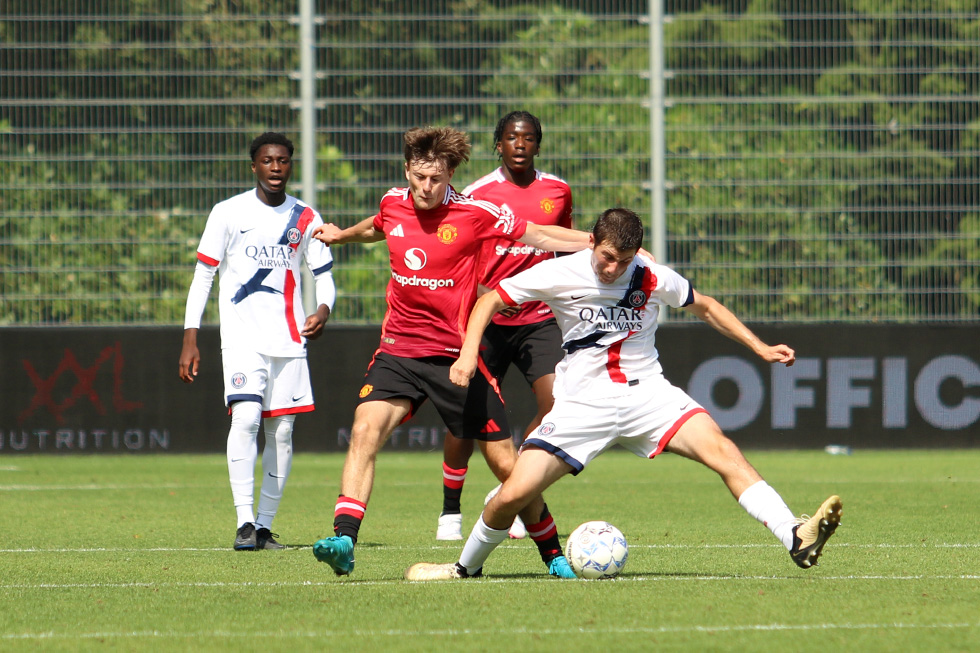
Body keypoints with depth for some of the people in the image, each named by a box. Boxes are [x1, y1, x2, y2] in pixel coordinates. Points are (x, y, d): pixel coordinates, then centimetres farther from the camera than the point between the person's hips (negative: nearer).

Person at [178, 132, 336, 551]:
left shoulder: (305, 219, 8)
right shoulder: (228, 213, 1)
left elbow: (324, 275, 14)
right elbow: (203, 275, 3)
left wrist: (323, 309, -10)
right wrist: (190, 338, -3)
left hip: (289, 340, 3)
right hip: (242, 338, -3)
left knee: (281, 431, 2)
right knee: (246, 417, -21)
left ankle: (265, 526, 12)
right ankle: (244, 522, -21)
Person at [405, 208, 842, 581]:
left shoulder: (653, 279, -3)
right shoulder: (560, 275, -7)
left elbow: (704, 307, 16)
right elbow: (490, 302, 3)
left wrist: (760, 348, 12)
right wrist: (469, 353, -13)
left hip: (646, 392, 1)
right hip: (582, 404, -1)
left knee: (720, 449, -25)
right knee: (514, 495, -13)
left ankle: (796, 539, -34)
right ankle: (467, 567, 17)